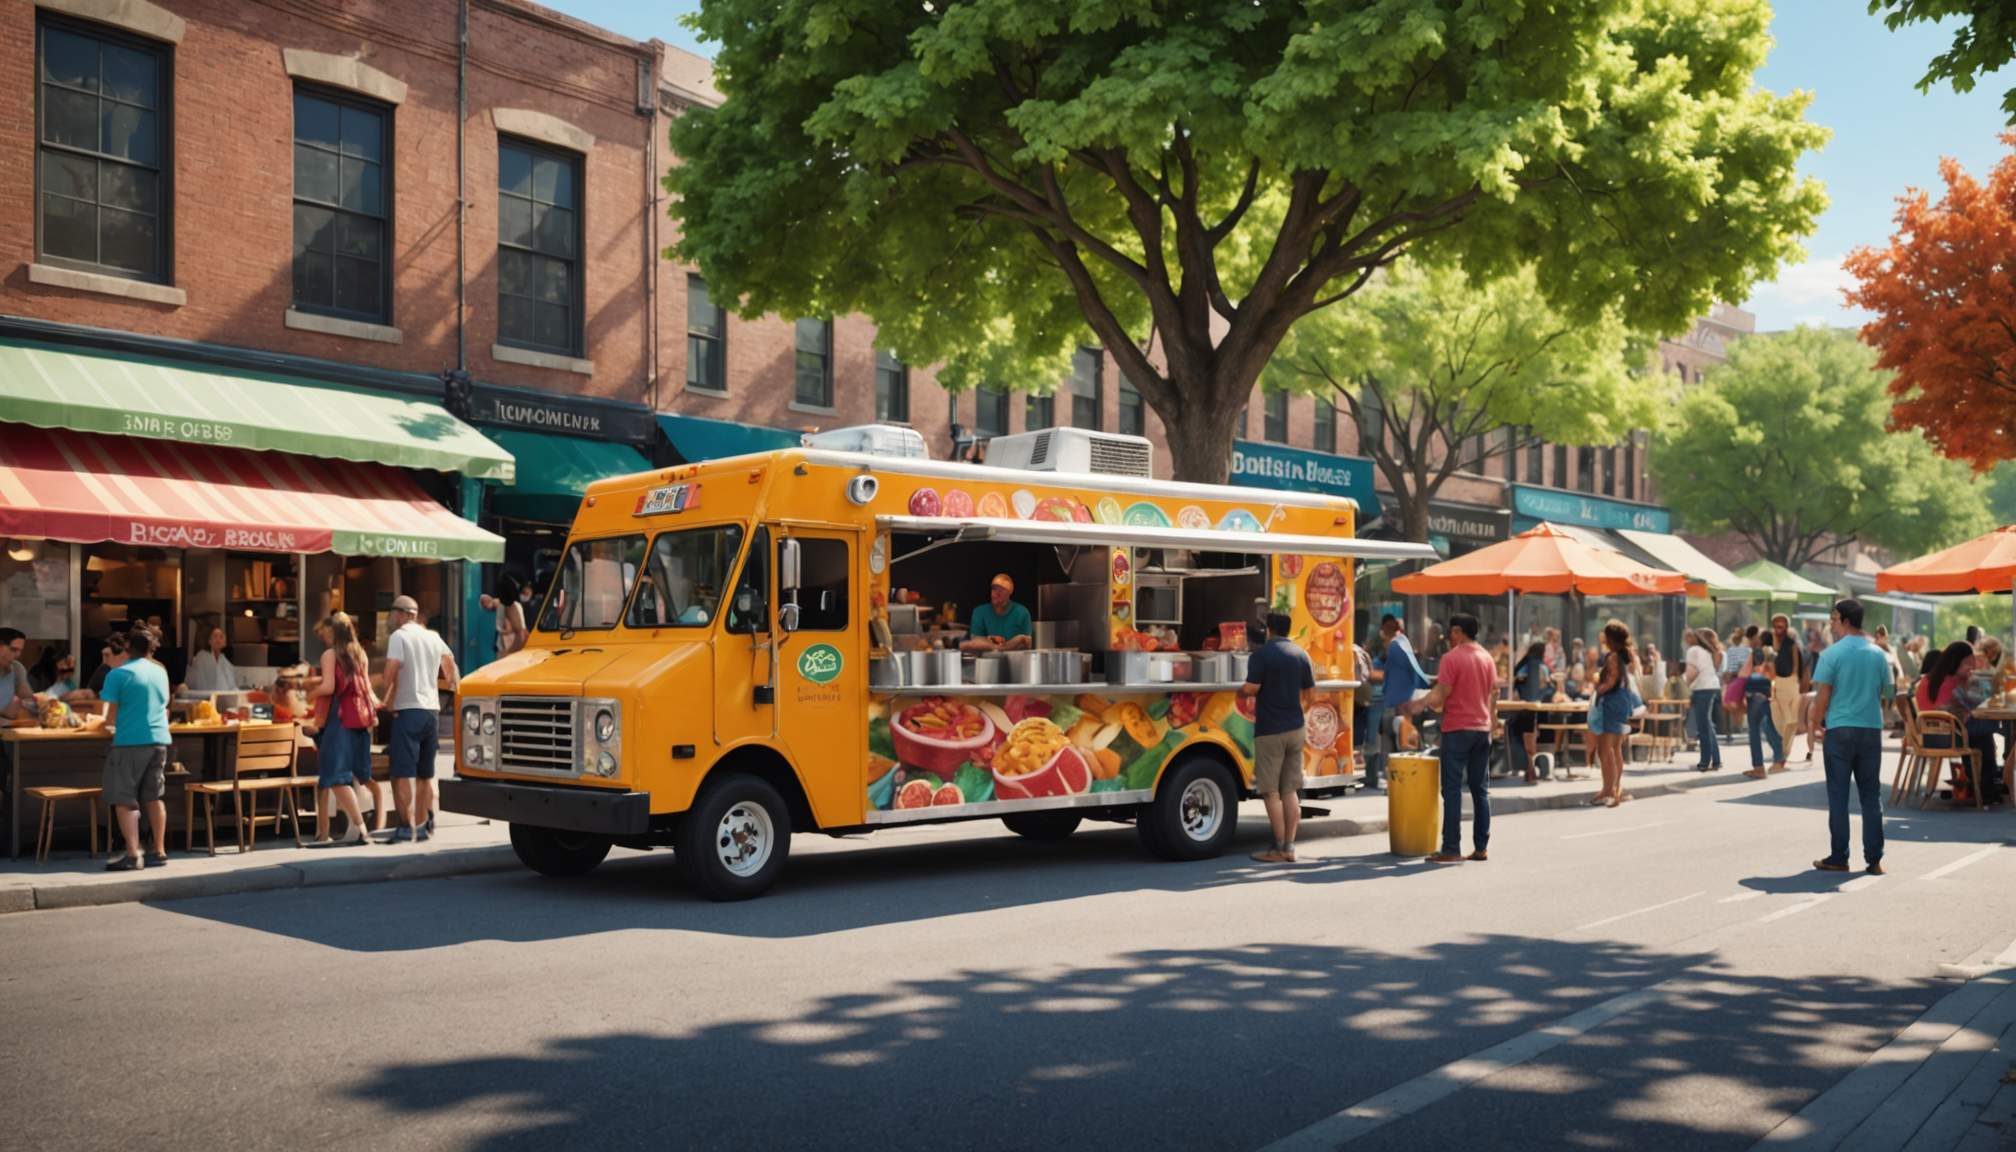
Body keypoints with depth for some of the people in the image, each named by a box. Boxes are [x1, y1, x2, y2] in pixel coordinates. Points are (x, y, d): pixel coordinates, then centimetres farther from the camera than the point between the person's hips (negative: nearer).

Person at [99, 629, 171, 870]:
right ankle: (159, 852, 14)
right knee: (155, 798, 12)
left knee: (124, 800, 0)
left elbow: (110, 718, -5)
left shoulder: (118, 674, -7)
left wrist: (110, 721, 17)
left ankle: (133, 854, -6)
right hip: (158, 740, 6)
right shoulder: (161, 672, 9)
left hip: (130, 742, -5)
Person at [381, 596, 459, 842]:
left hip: (408, 710, -7)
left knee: (403, 774, -5)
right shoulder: (433, 637, 13)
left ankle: (407, 826, -9)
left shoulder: (399, 636, -7)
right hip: (432, 710, 7)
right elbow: (450, 668, 18)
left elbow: (391, 673, -16)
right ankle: (423, 824, 15)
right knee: (425, 775, 13)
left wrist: (389, 702, -5)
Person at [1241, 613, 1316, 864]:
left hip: (1269, 731, -6)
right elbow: (1310, 695, 11)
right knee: (1290, 791, 9)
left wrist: (1240, 691, 5)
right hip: (1296, 729, 6)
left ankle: (1279, 849, 1)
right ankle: (1289, 847, 10)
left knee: (1271, 791, 0)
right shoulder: (1301, 655, 7)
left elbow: (1250, 689, -17)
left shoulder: (1261, 655, -10)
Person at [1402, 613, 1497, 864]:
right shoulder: (1487, 658, 9)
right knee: (1481, 789, 11)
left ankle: (1451, 850, -7)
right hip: (1482, 729, 7)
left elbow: (1440, 694, -17)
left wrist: (1416, 705, -5)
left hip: (1457, 729, -7)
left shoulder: (1452, 658, -12)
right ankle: (1482, 847, 12)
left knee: (1453, 789, -5)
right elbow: (1493, 694, 14)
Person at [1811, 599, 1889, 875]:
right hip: (1872, 729, 4)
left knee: (1838, 794, 3)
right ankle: (1874, 859, 6)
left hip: (1839, 729, -3)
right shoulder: (1878, 655, 5)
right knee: (1871, 795, 8)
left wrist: (1817, 725, 2)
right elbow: (1885, 694, 10)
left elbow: (1822, 696, -11)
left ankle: (1838, 858, 5)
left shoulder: (1831, 654, -8)